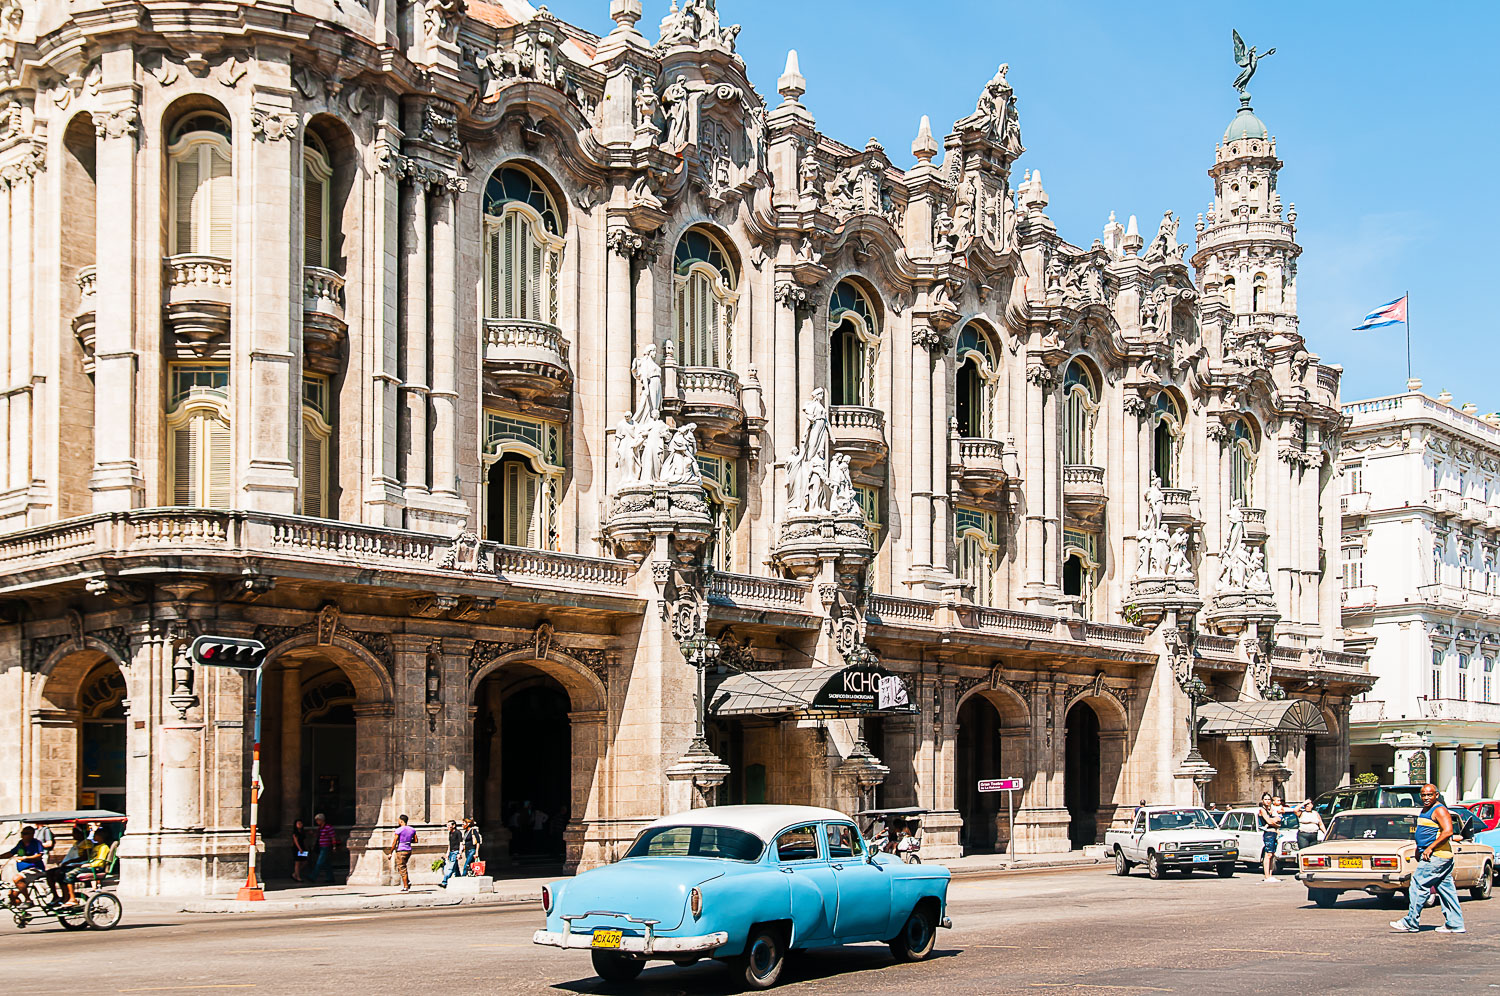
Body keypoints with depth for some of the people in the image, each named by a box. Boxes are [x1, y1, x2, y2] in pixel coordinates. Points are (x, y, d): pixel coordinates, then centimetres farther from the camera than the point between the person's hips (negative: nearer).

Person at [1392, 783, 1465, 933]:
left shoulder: (1439, 811, -12)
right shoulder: (1425, 811, 19)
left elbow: (1448, 831, -24)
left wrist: (1430, 848, -23)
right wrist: (1419, 848, 17)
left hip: (1436, 856, -10)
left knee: (1419, 886, -10)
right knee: (1446, 889, 9)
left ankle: (1411, 923, -7)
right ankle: (1455, 924, 11)